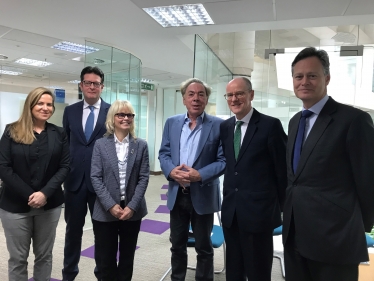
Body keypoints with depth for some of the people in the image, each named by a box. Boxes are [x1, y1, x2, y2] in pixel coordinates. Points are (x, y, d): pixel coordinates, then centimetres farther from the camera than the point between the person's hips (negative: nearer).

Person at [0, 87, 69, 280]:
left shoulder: (59, 134, 4)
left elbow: (64, 167, -1)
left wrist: (45, 193, -14)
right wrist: (29, 195, -13)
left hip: (49, 205, 2)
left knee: (44, 256, 13)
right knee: (17, 258, 9)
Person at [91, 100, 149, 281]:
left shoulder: (141, 146, 2)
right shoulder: (100, 145, 0)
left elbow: (143, 178, -3)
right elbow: (95, 177, -6)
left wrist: (132, 206, -12)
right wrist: (111, 205, -14)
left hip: (132, 211, 1)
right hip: (106, 211, -1)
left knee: (127, 257, 15)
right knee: (106, 258, 10)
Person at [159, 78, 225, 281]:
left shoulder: (218, 125, -6)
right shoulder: (171, 123, 7)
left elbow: (223, 160, -9)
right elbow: (163, 153, 6)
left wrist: (200, 175, -22)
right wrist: (171, 171, -14)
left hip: (203, 195, -3)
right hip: (177, 194, 4)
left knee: (203, 247, 14)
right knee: (177, 245, 18)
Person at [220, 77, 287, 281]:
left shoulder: (270, 125, -9)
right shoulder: (225, 127, 8)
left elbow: (283, 169, -7)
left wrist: (284, 207, -2)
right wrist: (227, 196, 10)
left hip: (258, 209, -5)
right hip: (230, 209, 6)